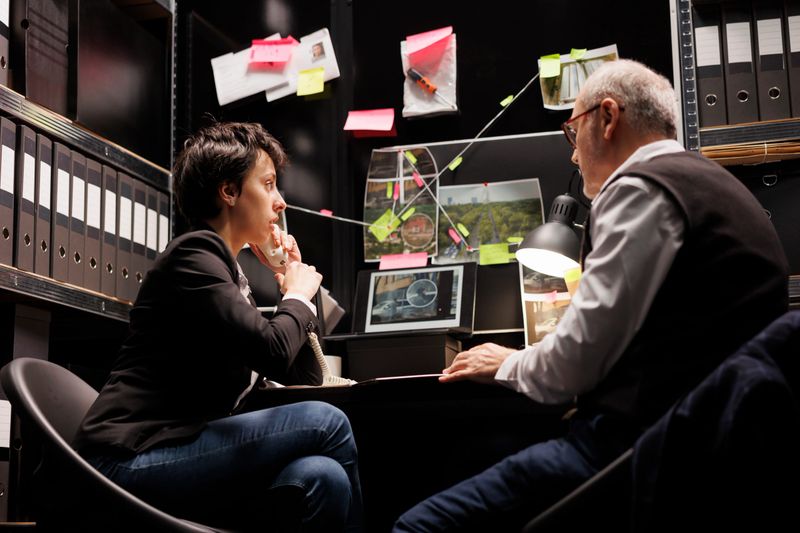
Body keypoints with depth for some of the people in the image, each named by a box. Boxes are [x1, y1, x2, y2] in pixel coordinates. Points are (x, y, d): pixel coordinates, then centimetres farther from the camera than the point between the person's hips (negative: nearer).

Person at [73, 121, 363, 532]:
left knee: (322, 476, -19)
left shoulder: (232, 277, 18)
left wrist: (296, 284, 19)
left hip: (180, 455, 8)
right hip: (133, 463, -8)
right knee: (324, 422, -17)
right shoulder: (195, 252, -8)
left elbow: (305, 377, 22)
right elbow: (274, 353, -19)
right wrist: (298, 295, 1)